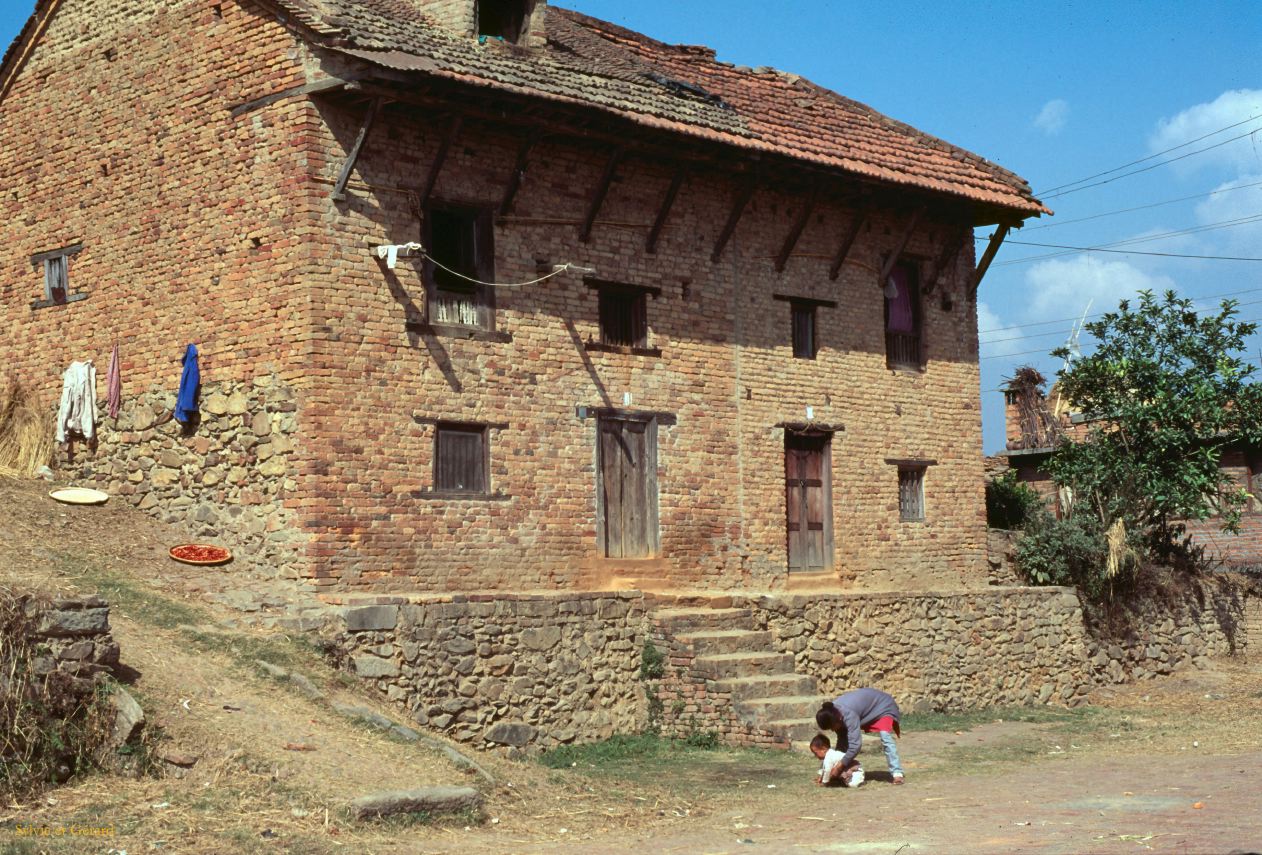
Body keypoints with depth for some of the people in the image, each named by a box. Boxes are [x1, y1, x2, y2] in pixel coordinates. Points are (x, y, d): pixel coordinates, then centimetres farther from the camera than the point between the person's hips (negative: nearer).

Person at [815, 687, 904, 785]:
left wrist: (839, 768, -39)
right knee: (845, 738, 3)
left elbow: (855, 745, -44)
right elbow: (842, 739, -6)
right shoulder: (833, 713, -18)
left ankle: (897, 773, -29)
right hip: (866, 711, 8)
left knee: (885, 738, -30)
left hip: (882, 706, -8)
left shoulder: (849, 715, -42)